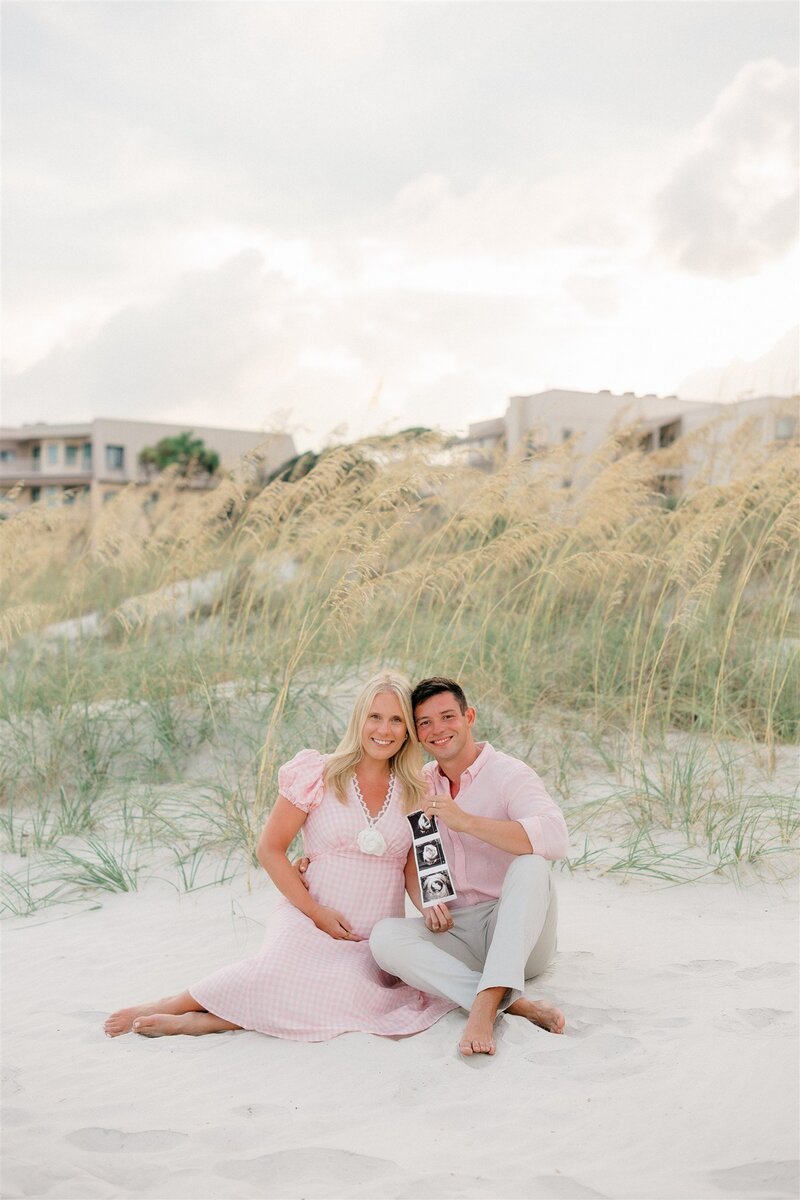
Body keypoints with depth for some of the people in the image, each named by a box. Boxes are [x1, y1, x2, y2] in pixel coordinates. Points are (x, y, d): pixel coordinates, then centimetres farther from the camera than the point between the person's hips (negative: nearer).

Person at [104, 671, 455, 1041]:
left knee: (341, 997, -32)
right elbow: (270, 849, 0)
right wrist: (316, 912, -9)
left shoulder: (414, 793, 8)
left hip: (376, 942, 2)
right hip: (309, 920, -2)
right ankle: (166, 1007, -14)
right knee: (278, 975, -36)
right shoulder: (318, 774, -1)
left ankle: (204, 1022, -23)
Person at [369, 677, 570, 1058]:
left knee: (530, 866, -33)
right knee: (385, 936, -24)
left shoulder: (509, 775, -9)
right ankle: (514, 1003, -30)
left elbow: (556, 839, -27)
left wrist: (467, 822, -30)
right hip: (455, 930, 5)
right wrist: (425, 901, -6)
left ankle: (485, 1003, -39)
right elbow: (411, 856, 16)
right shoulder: (421, 785, 10)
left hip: (517, 933, -4)